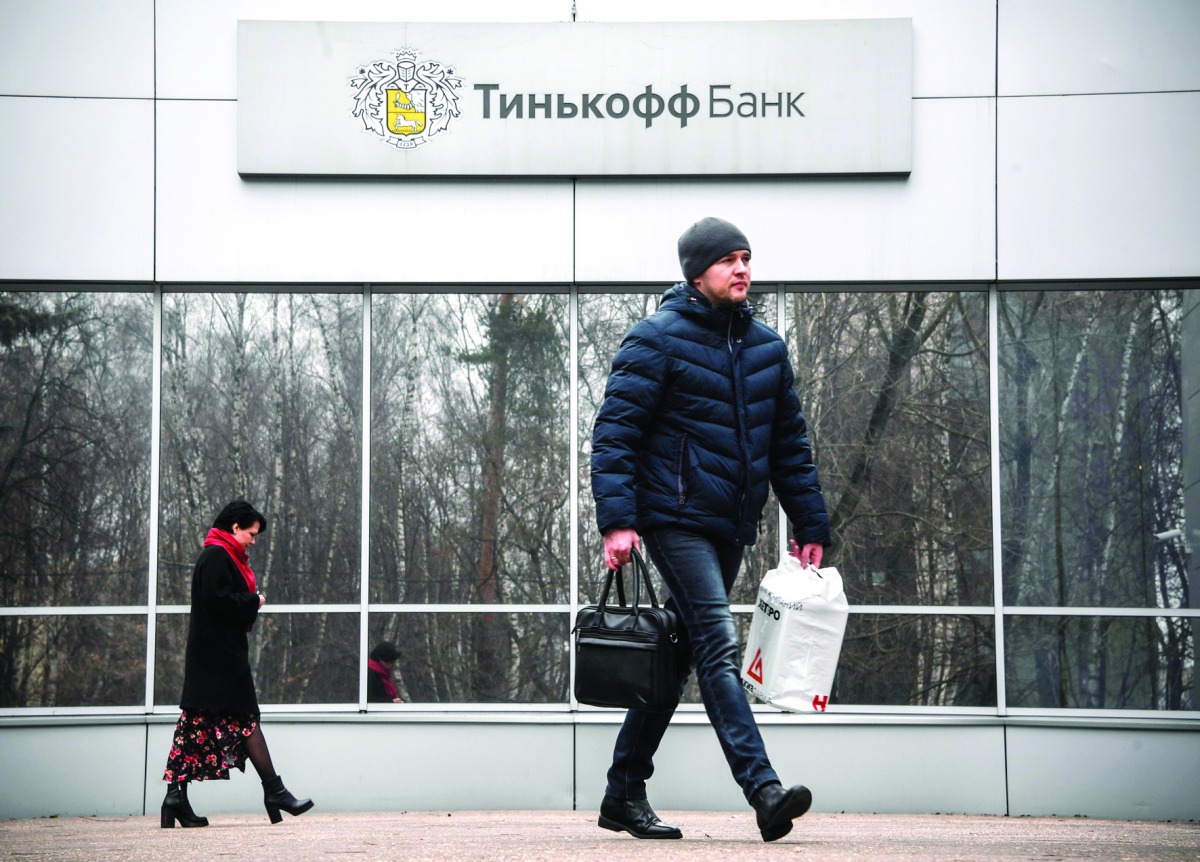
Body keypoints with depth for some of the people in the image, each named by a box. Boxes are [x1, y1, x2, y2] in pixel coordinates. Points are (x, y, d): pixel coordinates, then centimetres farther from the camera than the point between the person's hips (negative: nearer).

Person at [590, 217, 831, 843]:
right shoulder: (657, 340, -6)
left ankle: (624, 795, 19)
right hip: (676, 520, -7)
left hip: (731, 527, 7)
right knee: (718, 647, -17)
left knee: (674, 658, 11)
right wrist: (617, 520, -20)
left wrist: (810, 525, 12)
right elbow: (614, 433, -10)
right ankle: (764, 791, -26)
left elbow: (790, 442, 18)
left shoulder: (766, 347, 13)